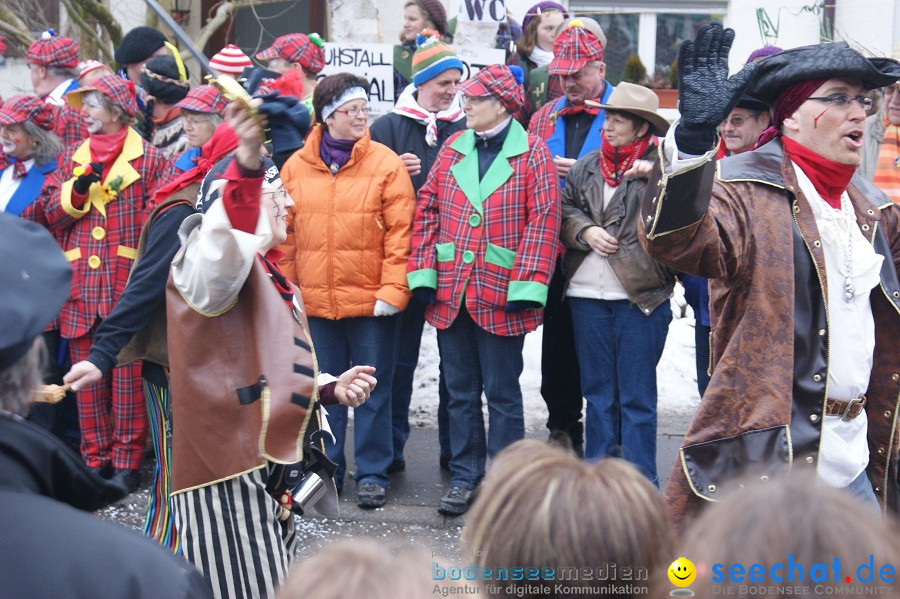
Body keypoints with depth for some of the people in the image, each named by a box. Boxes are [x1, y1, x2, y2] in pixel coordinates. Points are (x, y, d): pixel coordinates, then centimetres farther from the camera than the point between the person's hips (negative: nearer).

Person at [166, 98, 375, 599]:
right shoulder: (208, 266, -10)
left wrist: (331, 388, 11)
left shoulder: (271, 278, 20)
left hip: (272, 466, 10)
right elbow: (227, 236, -37)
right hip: (229, 464, -10)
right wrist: (248, 161, -52)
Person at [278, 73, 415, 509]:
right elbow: (285, 234, 8)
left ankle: (372, 473, 16)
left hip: (370, 300, -2)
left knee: (374, 389, 5)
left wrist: (393, 289, -12)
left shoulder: (386, 164, -3)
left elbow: (401, 232, -6)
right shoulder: (296, 167, 5)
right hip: (315, 300, 3)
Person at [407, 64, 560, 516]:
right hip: (450, 292, 5)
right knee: (460, 391, 11)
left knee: (502, 393, 4)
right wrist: (423, 272, -1)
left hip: (500, 295, -4)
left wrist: (525, 284, -16)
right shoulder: (452, 150, 10)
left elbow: (543, 220, -9)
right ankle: (464, 478, 21)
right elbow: (427, 209, 8)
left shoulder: (532, 153, -4)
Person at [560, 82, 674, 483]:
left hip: (641, 295, -5)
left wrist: (657, 174, -24)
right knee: (597, 391, 14)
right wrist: (586, 231, -4)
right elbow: (564, 209, 14)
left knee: (637, 396, 1)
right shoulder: (587, 166, 13)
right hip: (587, 294, 5)